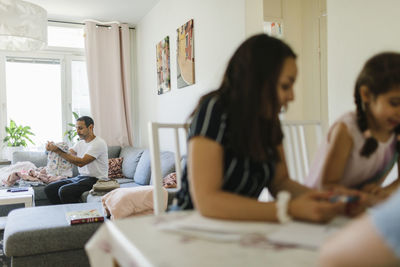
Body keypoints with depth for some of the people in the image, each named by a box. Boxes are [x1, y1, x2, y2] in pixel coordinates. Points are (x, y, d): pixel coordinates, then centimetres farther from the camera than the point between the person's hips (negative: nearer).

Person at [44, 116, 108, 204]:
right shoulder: (80, 143, 14)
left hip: (95, 180, -9)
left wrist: (58, 151, -24)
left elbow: (81, 162, -23)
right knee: (49, 189, 0)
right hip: (80, 177, 9)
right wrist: (53, 147, -15)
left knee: (64, 191, -27)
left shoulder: (99, 143, -15)